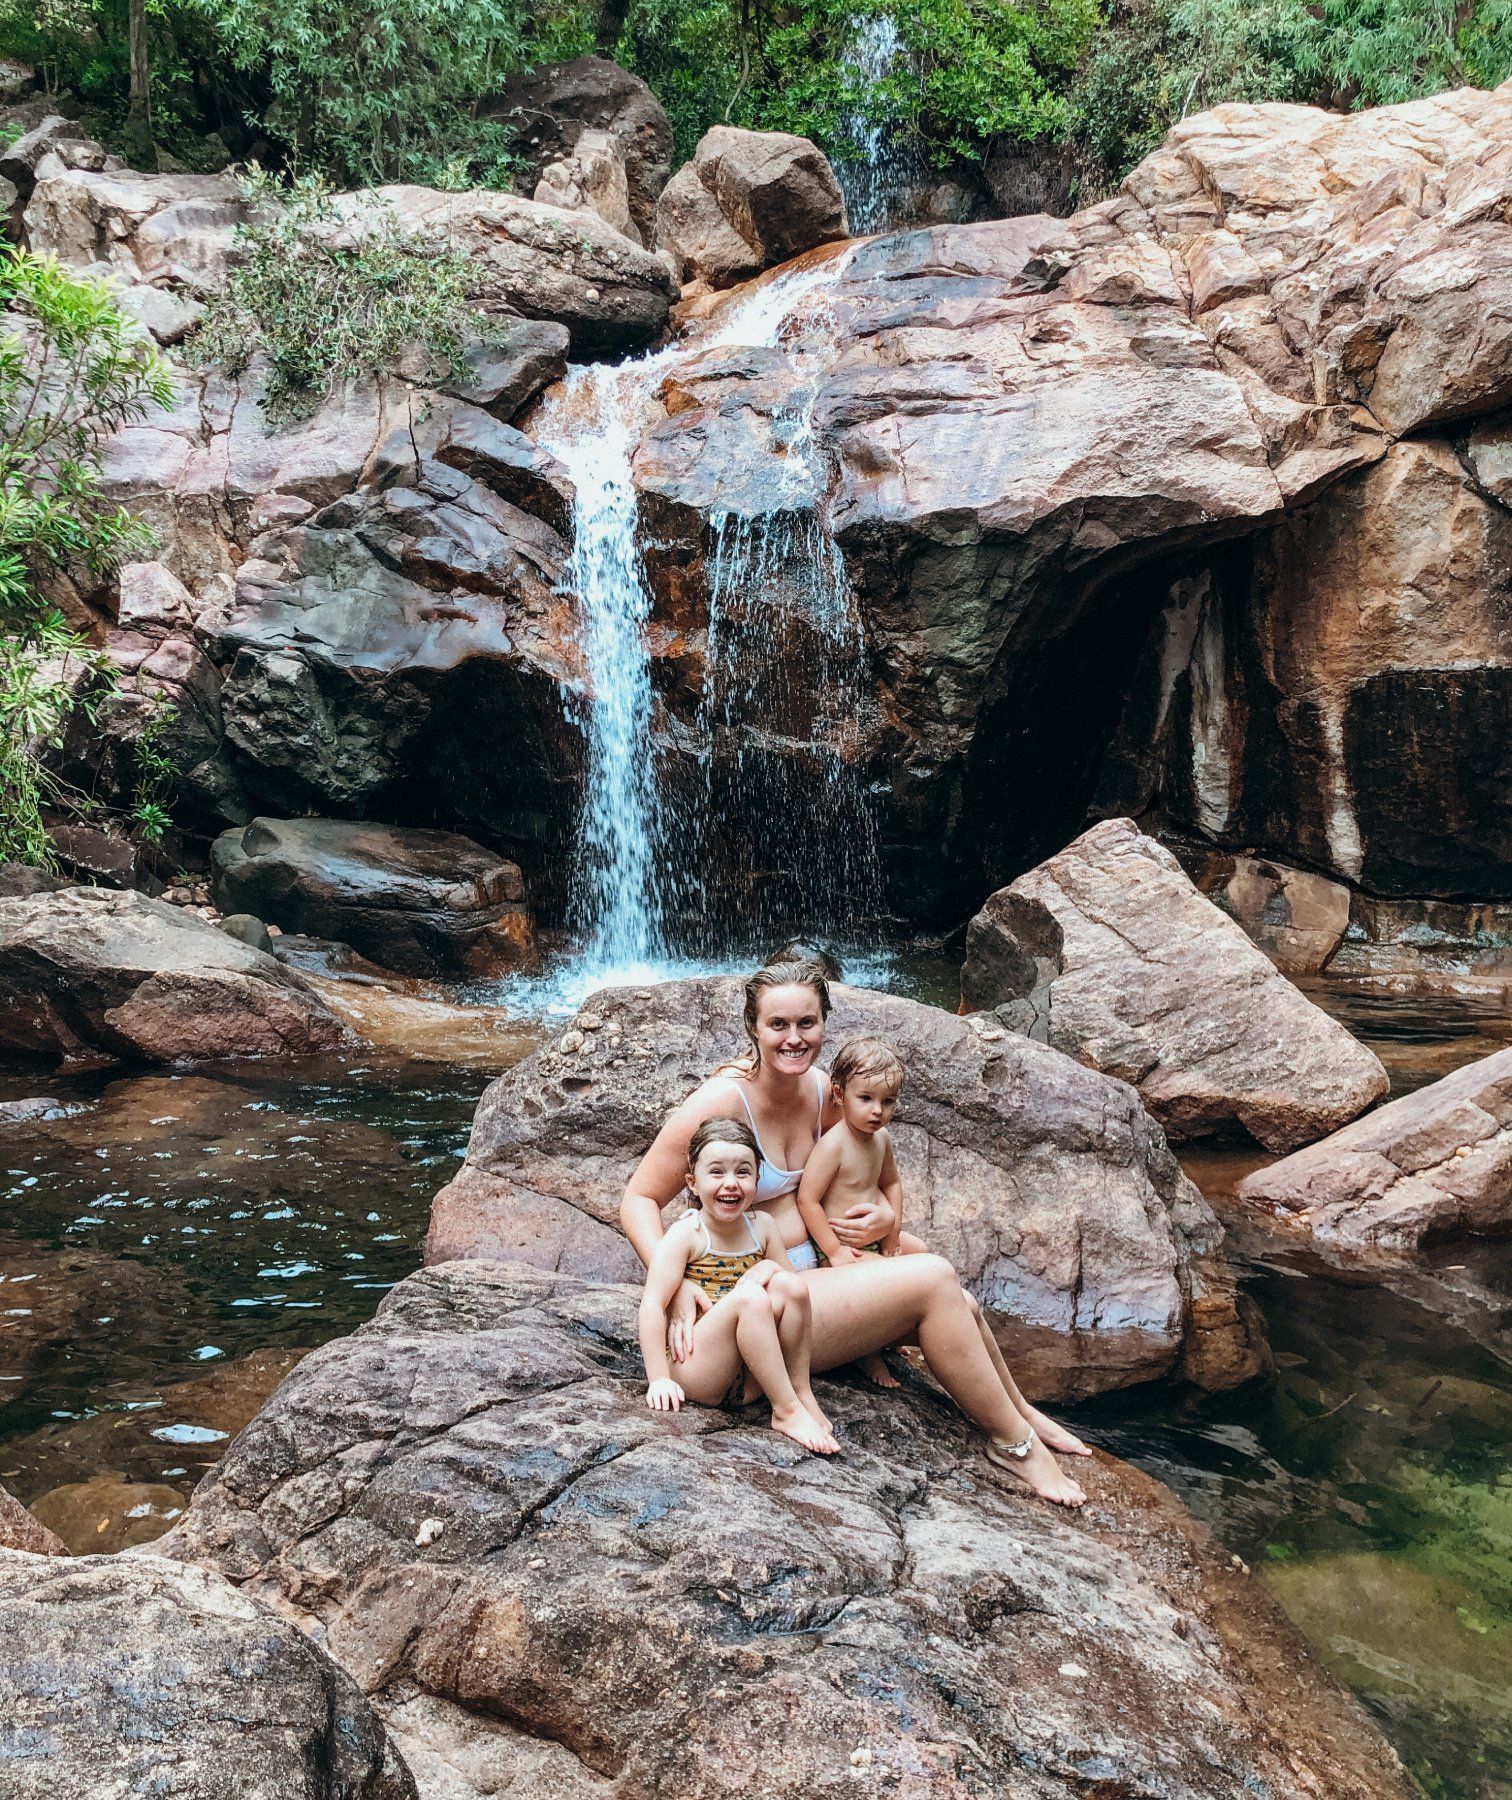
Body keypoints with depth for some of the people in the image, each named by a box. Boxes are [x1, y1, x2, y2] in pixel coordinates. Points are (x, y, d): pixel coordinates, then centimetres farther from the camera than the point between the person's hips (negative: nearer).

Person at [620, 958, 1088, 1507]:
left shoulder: (821, 1092, 2)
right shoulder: (722, 1101, -19)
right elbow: (638, 1200, -14)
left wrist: (884, 1214, -2)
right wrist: (675, 1285, -28)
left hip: (815, 1269, 7)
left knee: (960, 1306, -8)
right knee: (933, 1280, -17)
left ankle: (1017, 1410, 20)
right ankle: (1014, 1441, 0)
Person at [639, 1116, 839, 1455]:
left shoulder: (761, 1226, 6)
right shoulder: (686, 1234, -12)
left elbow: (793, 1292, 12)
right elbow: (652, 1305, -18)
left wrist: (772, 1271, -11)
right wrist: (659, 1379, -24)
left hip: (748, 1370, 5)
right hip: (694, 1370, -5)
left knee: (788, 1284, -17)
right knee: (750, 1298, -30)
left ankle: (800, 1390, -8)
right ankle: (787, 1411, -23)